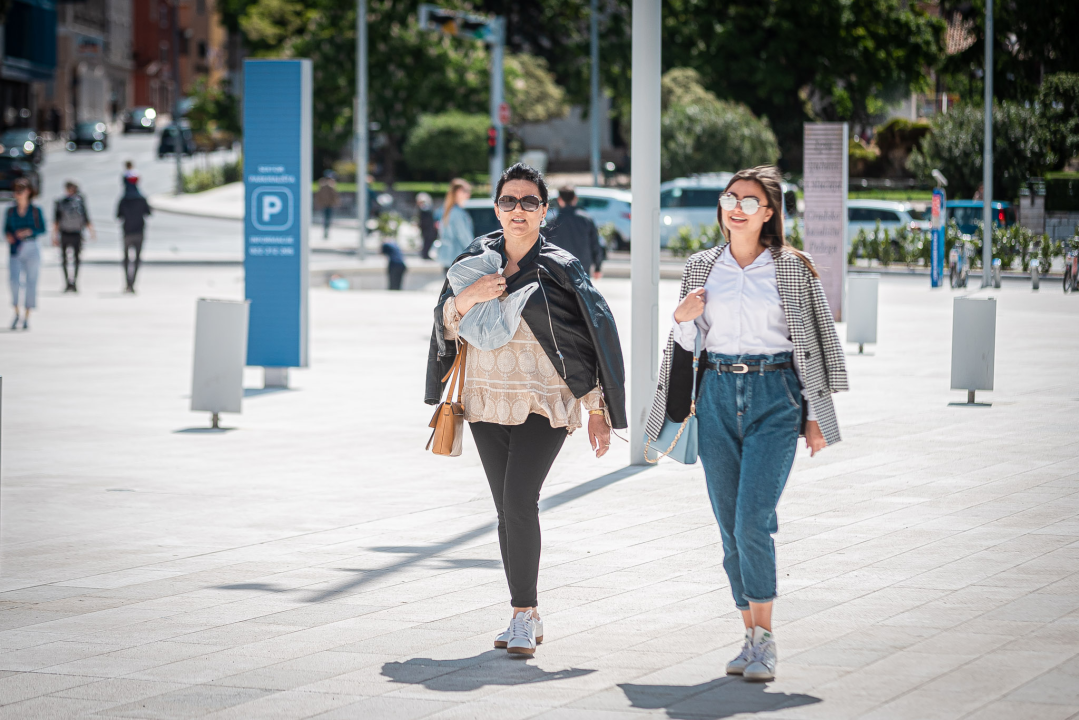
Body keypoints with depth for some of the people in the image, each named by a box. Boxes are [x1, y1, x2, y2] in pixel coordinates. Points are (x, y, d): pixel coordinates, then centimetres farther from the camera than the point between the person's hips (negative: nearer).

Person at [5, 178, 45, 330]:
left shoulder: (35, 210, 1)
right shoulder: (11, 211, 8)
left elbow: (42, 229, 2)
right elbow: (6, 228, 14)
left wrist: (29, 232, -15)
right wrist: (8, 235, -8)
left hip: (31, 248, -1)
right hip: (15, 250, 1)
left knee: (31, 282, 0)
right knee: (14, 280, -17)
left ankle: (26, 317, 11)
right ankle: (16, 313, 3)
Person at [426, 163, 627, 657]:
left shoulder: (561, 269, -3)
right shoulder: (476, 259, 7)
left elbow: (594, 339, -1)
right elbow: (445, 322, 5)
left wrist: (598, 412, -2)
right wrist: (469, 297, -17)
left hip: (544, 405, -4)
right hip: (486, 403, 4)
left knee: (520, 501, -18)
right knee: (507, 509, 7)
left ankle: (524, 614, -12)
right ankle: (526, 617, 16)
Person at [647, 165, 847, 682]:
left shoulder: (791, 268, 1)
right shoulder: (701, 268, 11)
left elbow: (809, 341, 3)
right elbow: (687, 345, 17)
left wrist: (816, 415, -1)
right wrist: (682, 319, -6)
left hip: (774, 396, -4)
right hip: (717, 396, 4)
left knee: (753, 520, -16)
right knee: (730, 527, 4)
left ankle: (764, 640, -7)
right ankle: (752, 637, 14)